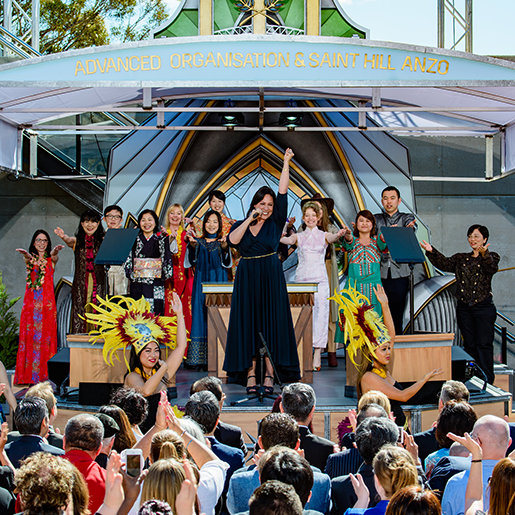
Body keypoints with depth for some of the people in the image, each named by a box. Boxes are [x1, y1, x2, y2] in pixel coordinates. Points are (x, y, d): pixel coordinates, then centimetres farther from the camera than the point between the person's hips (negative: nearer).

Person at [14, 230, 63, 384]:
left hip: (47, 302, 0)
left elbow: (54, 256, -15)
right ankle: (29, 375, -1)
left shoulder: (51, 259, 9)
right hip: (31, 301, 0)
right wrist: (26, 254, -40)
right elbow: (28, 258, -15)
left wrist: (55, 251, -40)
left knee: (46, 335, -1)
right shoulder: (29, 258, 9)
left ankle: (45, 374, 2)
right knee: (30, 335, -3)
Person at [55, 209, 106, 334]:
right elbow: (69, 240, -14)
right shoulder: (78, 240, 7)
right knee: (80, 313, -3)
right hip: (81, 282, 0)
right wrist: (63, 237, -39)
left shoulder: (102, 240, 7)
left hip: (98, 283, 0)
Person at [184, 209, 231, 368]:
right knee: (201, 317, -4)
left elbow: (227, 264, -4)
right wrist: (192, 246, -14)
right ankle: (201, 360, -3)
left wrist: (224, 248, -21)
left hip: (218, 282, -1)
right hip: (201, 282, 1)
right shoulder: (198, 242, 11)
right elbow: (190, 262, 0)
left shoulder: (223, 242, 9)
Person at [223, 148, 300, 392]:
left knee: (271, 324, -3)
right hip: (247, 279, 1)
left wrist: (286, 163, -7)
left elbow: (283, 193, -3)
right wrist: (250, 219, -12)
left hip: (271, 278, -1)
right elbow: (232, 240, -12)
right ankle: (250, 373, 3)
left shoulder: (276, 223, 4)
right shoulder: (241, 225, 9)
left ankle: (269, 374, -1)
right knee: (248, 324, 0)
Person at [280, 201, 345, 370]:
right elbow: (289, 240, -8)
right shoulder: (299, 236, 11)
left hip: (319, 280, -1)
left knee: (320, 314, -8)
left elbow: (332, 238, -13)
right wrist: (279, 237, -32)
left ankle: (317, 355, -9)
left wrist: (339, 235, -36)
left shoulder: (323, 235, 9)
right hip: (302, 279, 1)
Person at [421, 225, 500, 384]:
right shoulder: (461, 258, 15)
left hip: (483, 307, -4)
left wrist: (484, 254, -42)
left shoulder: (491, 257, 3)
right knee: (469, 344, 7)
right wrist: (431, 252, -18)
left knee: (484, 344, -8)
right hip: (464, 308, 4)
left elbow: (492, 268, -20)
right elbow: (444, 264, 0)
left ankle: (487, 381, -5)